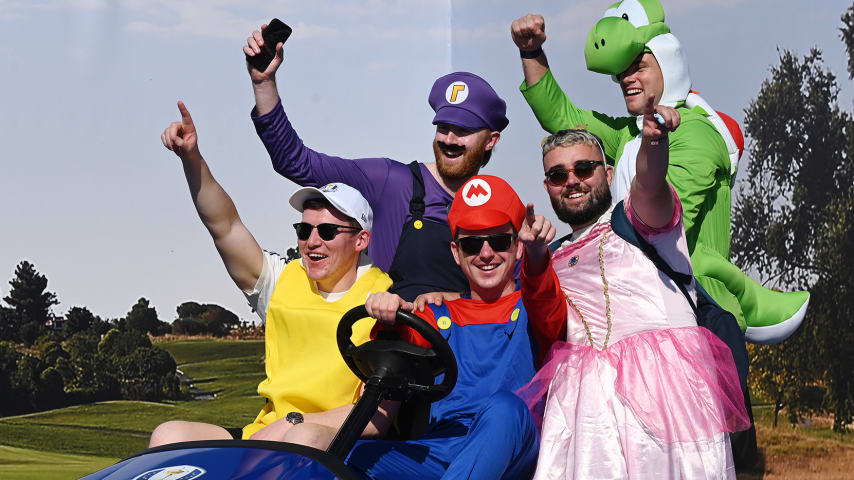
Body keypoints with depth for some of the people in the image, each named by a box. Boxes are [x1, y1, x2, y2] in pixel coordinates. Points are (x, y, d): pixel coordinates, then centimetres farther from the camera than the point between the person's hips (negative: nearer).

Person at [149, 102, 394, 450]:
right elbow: (225, 226, 8)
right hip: (264, 434, 6)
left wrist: (295, 421, -18)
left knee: (306, 438, -40)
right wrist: (192, 159, -5)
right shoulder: (285, 282, 14)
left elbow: (380, 415, -10)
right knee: (169, 435, -16)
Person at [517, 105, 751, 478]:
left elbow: (649, 184, -10)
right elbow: (547, 331, 19)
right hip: (584, 395, 4)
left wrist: (654, 139, -34)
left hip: (661, 379, -4)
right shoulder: (552, 258, 28)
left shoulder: (638, 216, 14)